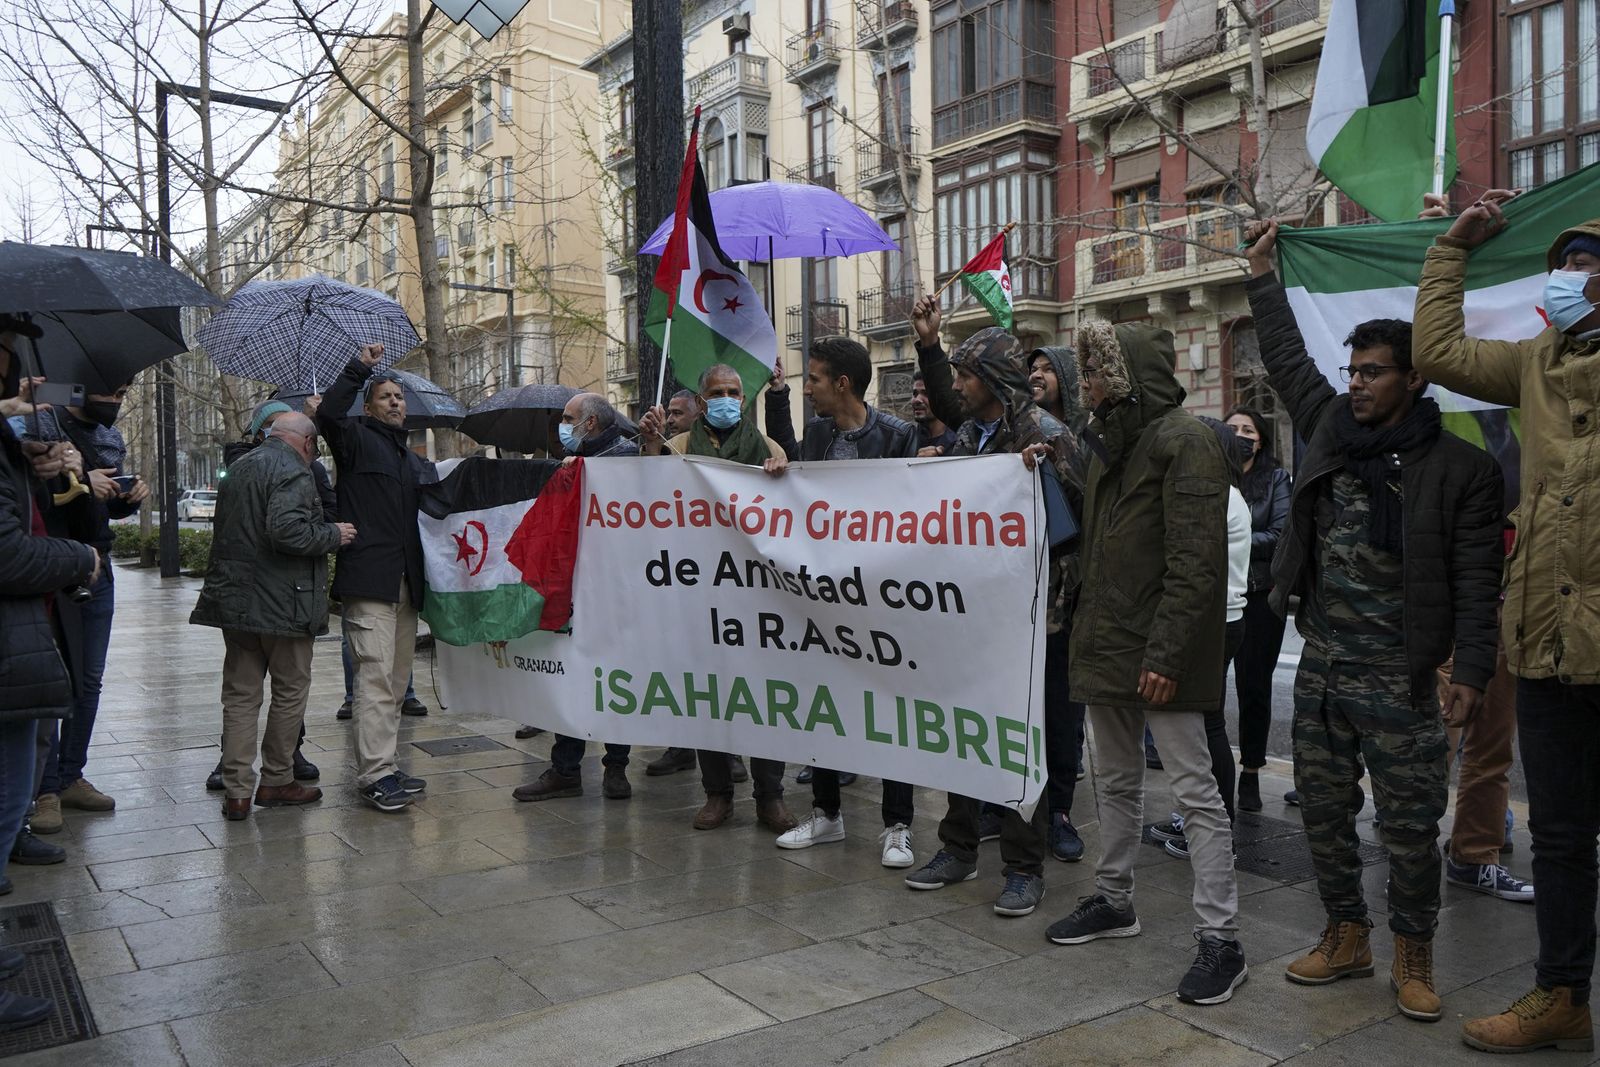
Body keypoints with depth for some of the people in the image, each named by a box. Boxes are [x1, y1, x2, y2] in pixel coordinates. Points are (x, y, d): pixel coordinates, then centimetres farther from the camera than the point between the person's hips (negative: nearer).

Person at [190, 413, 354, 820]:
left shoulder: (239, 468, 16)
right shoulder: (293, 472, -12)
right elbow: (287, 530, -25)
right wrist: (333, 535, -11)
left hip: (234, 599, 8)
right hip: (282, 603, -7)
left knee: (240, 693, 8)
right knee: (290, 690, 8)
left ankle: (237, 790, 7)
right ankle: (277, 781, 16)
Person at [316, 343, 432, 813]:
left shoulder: (414, 461, 24)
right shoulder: (357, 440, 3)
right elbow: (327, 415, -17)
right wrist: (358, 369, -18)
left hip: (405, 582, 8)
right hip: (368, 579, -7)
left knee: (397, 678, 10)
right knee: (376, 674, -12)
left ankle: (383, 766, 18)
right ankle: (375, 774, -10)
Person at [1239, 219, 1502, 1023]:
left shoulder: (1459, 468, -6)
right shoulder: (1331, 428, 6)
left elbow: (1476, 584, -7)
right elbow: (1287, 361, 20)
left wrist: (1471, 671, -12)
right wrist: (1263, 276, 24)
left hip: (1398, 680, -5)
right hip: (1320, 668, 5)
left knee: (1410, 824, 4)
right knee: (1324, 812, 13)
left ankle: (1413, 959, 21)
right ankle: (1345, 936, 30)